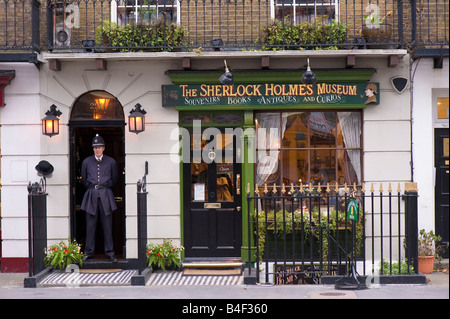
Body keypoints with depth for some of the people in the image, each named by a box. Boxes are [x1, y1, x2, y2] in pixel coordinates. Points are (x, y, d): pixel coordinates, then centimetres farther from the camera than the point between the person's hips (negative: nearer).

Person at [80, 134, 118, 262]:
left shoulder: (111, 162, 7)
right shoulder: (86, 162, 8)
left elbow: (114, 180, 15)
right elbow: (84, 179, 17)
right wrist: (92, 189, 13)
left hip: (106, 195, 0)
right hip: (91, 195, 0)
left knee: (107, 225, 0)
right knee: (90, 225, 0)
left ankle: (109, 253, 5)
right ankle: (89, 252, 7)